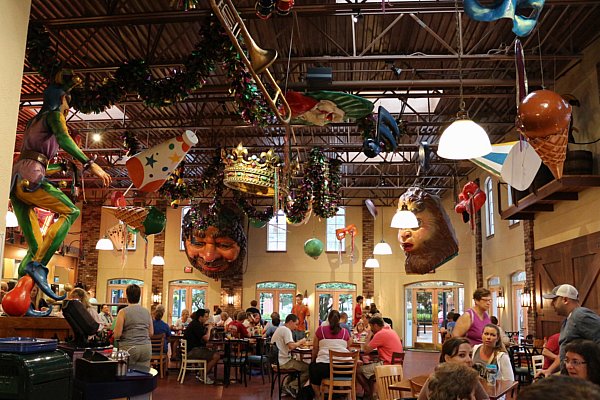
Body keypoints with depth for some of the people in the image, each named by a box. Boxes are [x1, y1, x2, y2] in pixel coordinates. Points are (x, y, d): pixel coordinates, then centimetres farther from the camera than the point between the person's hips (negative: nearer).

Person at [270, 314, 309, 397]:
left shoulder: (280, 329, 17)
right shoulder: (286, 330, -14)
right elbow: (291, 346, -26)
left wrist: (297, 343, 10)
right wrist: (301, 342, -9)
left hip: (276, 361, 10)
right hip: (284, 362, -10)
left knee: (298, 364, 31)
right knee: (309, 368, -9)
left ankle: (286, 385, 23)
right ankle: (292, 386, 0)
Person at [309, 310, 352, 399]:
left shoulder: (321, 329, 4)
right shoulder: (345, 332, 7)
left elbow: (315, 348, 10)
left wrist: (312, 360, 28)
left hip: (324, 366, -2)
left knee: (312, 367, 30)